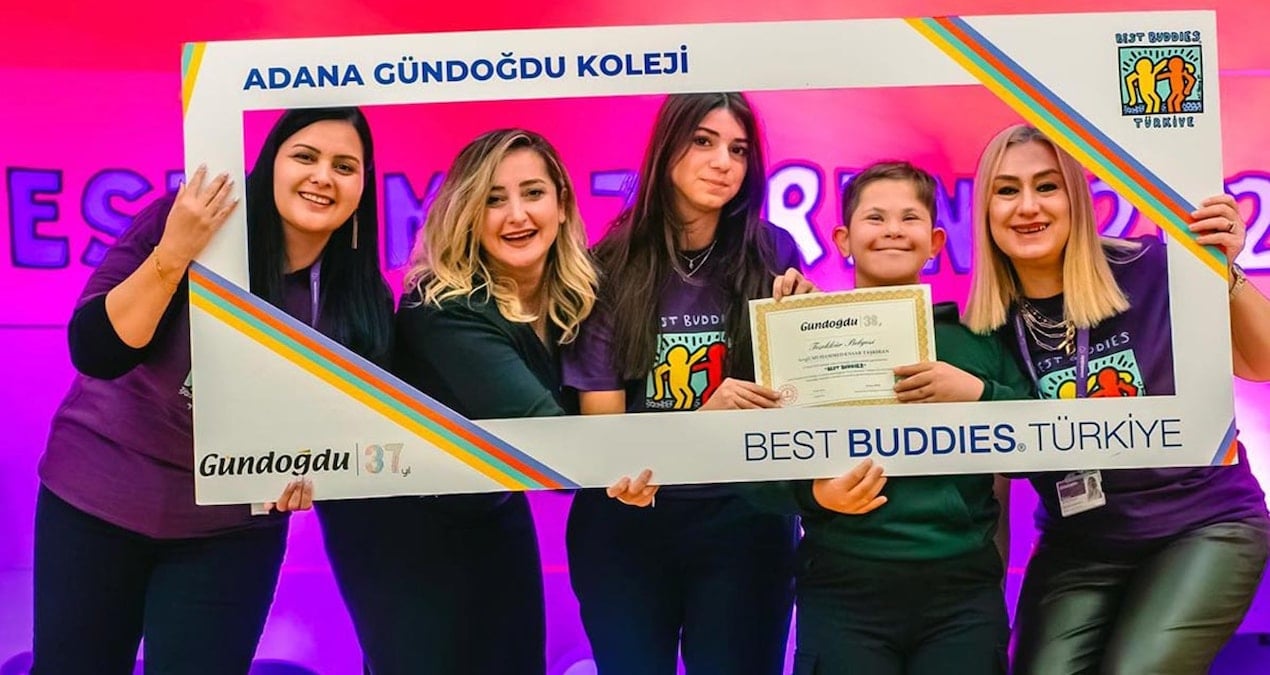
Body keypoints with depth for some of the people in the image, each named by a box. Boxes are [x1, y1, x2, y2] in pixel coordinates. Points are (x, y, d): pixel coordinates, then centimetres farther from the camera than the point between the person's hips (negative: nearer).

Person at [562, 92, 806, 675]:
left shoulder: (771, 256, -3)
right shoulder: (610, 269, -6)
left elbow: (792, 394, 2)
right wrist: (703, 417, -25)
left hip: (743, 517, 1)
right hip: (627, 521, 0)